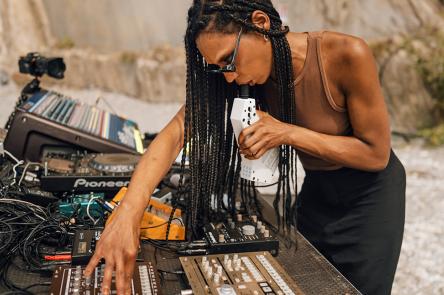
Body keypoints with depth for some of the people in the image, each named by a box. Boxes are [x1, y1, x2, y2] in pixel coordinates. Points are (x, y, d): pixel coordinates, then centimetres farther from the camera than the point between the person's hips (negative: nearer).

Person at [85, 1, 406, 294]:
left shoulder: (347, 56, -31)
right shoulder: (252, 69, -18)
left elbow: (376, 153, -21)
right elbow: (176, 133, -27)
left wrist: (288, 132, -33)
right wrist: (127, 215, -40)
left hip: (370, 193, -4)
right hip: (316, 190, 4)